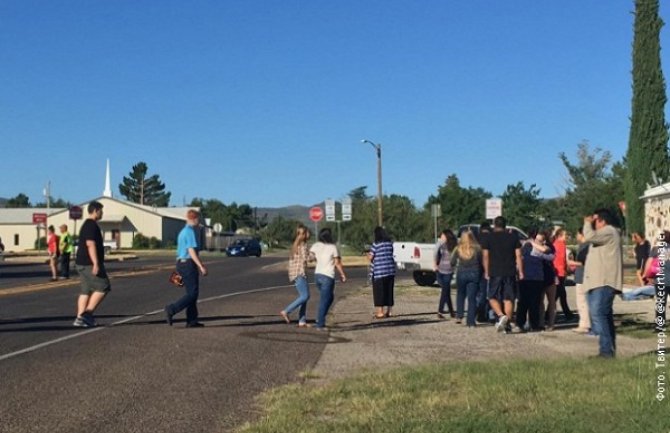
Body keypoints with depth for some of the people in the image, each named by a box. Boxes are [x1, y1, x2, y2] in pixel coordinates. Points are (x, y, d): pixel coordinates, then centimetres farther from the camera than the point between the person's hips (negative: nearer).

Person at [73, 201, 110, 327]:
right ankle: (87, 314, -11)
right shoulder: (92, 225, -13)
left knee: (86, 290, 10)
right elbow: (90, 244, -23)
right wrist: (96, 263, -27)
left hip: (82, 263, 10)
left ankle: (80, 318, 7)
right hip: (89, 263, -10)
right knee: (103, 287, -7)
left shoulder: (86, 225, 20)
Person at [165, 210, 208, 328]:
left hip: (181, 263, 10)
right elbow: (192, 252, -20)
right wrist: (201, 267, -21)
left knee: (191, 293, 10)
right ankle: (171, 309, -14)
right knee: (192, 294, -7)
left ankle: (192, 321, 10)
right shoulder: (191, 232, -13)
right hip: (188, 264, -10)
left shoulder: (183, 232, 17)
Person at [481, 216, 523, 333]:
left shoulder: (488, 238, 2)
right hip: (510, 272, 2)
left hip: (495, 272, -2)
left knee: (493, 297, 8)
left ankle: (501, 316, -15)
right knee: (508, 299, 7)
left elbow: (485, 256, 1)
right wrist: (520, 272, 6)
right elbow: (518, 256, 3)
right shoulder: (513, 237, 6)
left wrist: (486, 271, 8)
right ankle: (507, 323, 5)